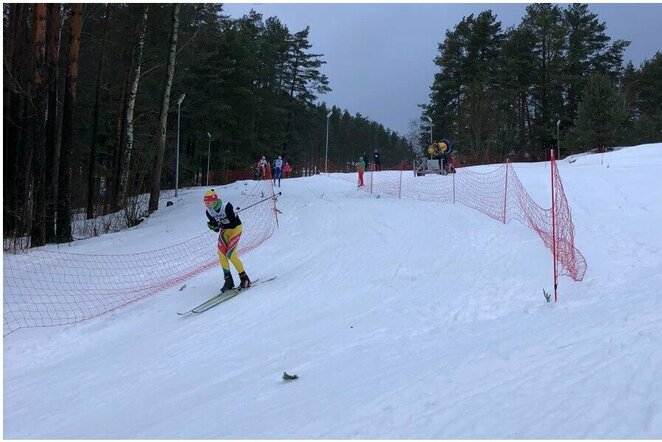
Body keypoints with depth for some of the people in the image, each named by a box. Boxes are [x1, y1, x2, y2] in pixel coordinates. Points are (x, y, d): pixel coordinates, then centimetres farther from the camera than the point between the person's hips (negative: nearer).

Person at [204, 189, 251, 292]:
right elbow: (216, 228, -1)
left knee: (230, 254, -17)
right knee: (221, 253, -11)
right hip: (224, 230, 6)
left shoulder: (226, 207, -29)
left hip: (235, 228, -6)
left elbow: (233, 224, -29)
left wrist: (219, 225, -40)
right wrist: (213, 226, -25)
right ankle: (228, 280, -2)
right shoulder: (209, 212, -10)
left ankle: (244, 278, -5)